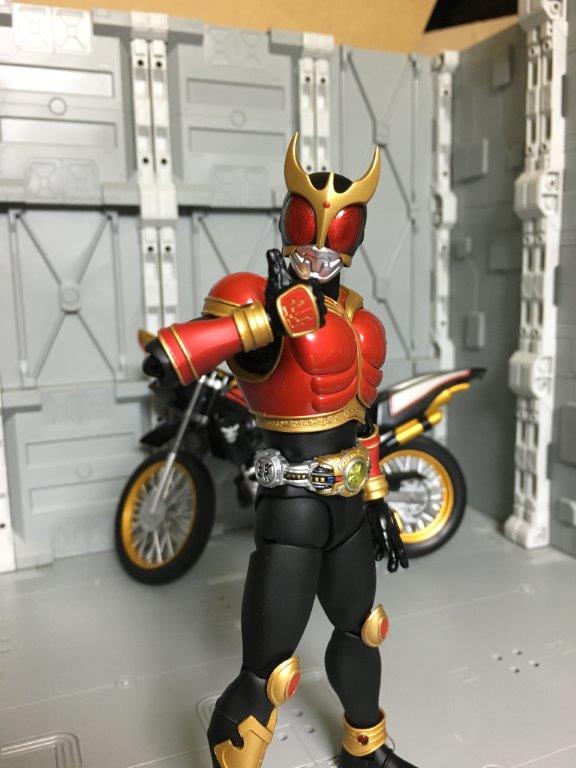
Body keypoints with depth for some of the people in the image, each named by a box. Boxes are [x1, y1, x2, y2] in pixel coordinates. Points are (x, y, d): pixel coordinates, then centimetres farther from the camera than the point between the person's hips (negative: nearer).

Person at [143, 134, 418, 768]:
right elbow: (162, 360, -31)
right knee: (267, 677, -4)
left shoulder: (356, 318, 9)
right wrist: (272, 315, -35)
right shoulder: (255, 299, -15)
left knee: (360, 629, 26)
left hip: (349, 502, 8)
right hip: (293, 507, -8)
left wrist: (378, 499, 16)